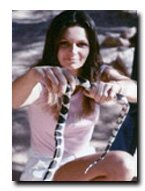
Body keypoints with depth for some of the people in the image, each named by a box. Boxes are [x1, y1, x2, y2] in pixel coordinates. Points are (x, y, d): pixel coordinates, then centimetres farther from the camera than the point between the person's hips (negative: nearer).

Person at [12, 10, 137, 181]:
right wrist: (33, 74, -67)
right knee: (122, 165, -27)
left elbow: (137, 90, -26)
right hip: (44, 172, -6)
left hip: (84, 164, 6)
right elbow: (14, 100, -43)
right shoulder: (43, 83, -17)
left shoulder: (99, 75, -5)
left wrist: (116, 86, -52)